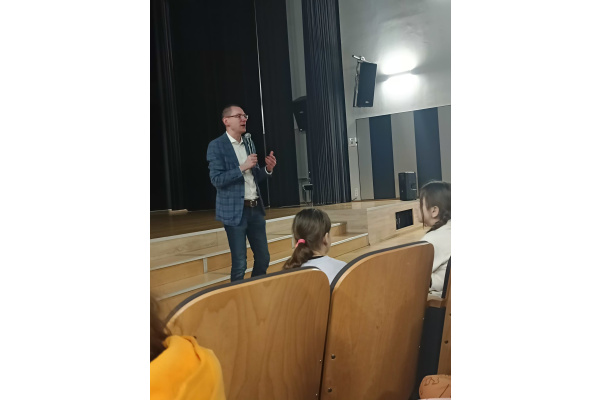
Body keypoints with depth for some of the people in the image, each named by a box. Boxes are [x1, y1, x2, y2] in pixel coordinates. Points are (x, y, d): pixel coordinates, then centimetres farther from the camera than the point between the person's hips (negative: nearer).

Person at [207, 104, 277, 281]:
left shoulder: (249, 144, 12)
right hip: (235, 211, -6)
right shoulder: (216, 146, -7)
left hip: (255, 208, 6)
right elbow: (216, 180, -15)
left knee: (263, 257, 13)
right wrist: (242, 167, -20)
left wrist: (268, 169, -3)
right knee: (239, 263, 2)